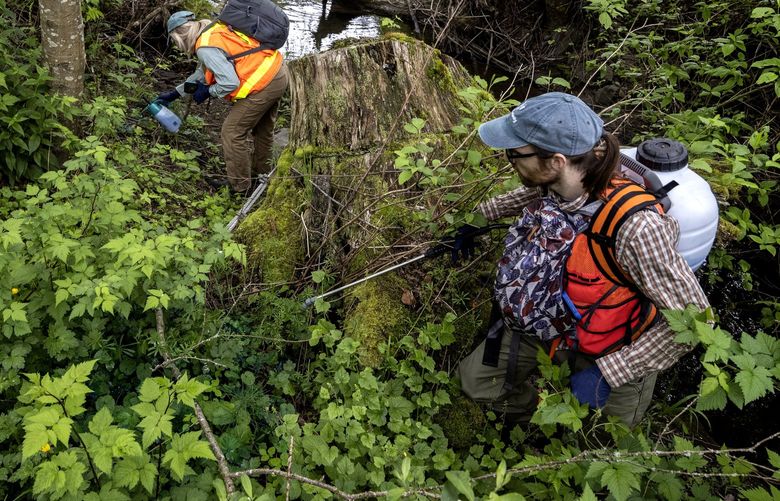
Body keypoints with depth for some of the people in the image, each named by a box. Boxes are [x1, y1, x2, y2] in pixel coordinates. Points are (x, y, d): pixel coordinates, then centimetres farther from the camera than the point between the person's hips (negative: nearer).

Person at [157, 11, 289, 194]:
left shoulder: (206, 48, -16)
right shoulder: (213, 31, 15)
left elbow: (230, 82, -22)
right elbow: (202, 72, 25)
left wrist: (207, 92, -3)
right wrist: (175, 93, 29)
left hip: (264, 82, -10)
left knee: (232, 133, 1)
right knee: (262, 128, 26)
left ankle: (239, 186, 13)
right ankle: (261, 172, 45)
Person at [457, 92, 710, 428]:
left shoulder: (635, 227, -40)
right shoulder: (557, 182, -20)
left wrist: (610, 371, -29)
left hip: (610, 349, -5)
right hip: (550, 322, 6)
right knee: (475, 379, 10)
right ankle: (534, 416, 38)